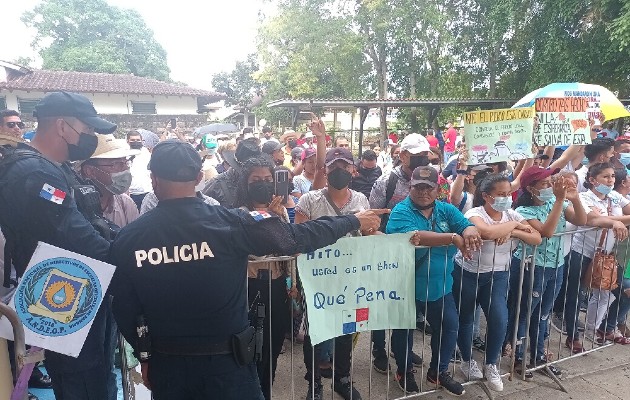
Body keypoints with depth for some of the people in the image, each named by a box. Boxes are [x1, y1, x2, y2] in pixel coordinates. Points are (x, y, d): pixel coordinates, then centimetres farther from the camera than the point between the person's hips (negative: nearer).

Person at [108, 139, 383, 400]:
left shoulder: (128, 237, -10)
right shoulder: (230, 222, -18)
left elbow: (123, 310, -2)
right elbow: (298, 237, -11)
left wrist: (144, 355, 16)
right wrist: (354, 221, 3)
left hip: (166, 363, 3)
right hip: (225, 361, -2)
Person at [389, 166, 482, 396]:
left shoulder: (446, 210, 1)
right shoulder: (401, 212, -17)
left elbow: (467, 226, -13)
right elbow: (414, 237, -35)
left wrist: (469, 233, -38)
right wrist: (453, 237, -41)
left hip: (440, 286, 5)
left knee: (449, 326, 14)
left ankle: (438, 372, 38)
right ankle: (404, 371, 39)